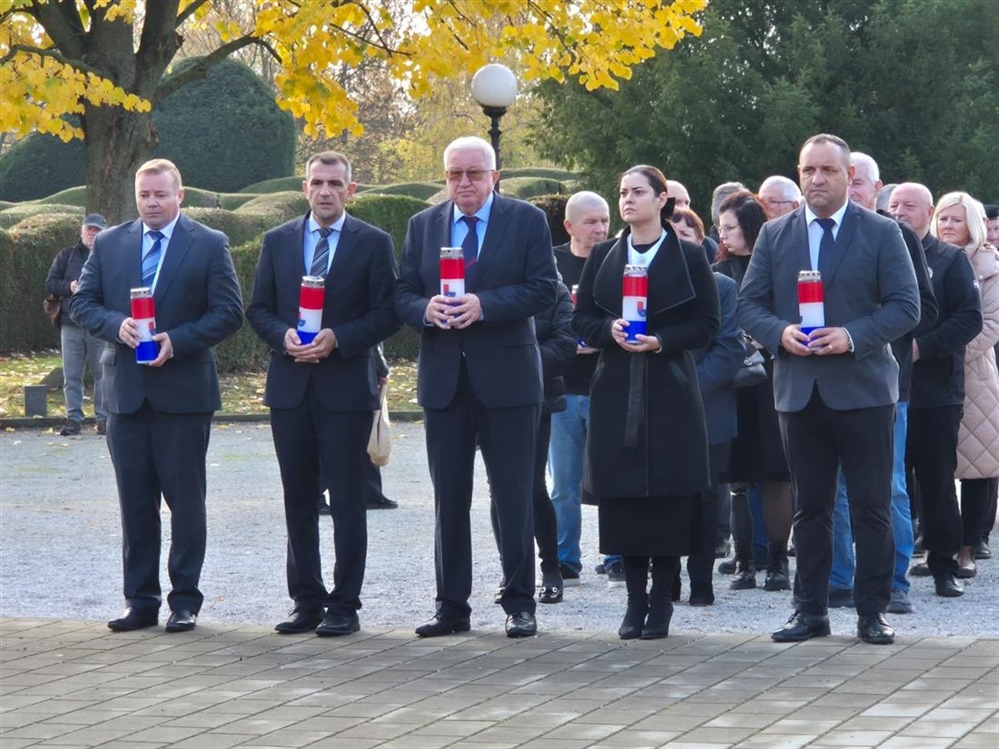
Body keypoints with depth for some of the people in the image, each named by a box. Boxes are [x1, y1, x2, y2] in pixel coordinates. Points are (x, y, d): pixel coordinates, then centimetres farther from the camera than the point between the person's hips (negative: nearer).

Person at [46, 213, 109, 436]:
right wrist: (69, 287, -9)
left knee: (103, 374, 0)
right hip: (71, 324, 2)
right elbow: (50, 283, 9)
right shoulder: (66, 256, 13)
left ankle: (103, 418, 8)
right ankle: (73, 418, 8)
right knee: (71, 375, 2)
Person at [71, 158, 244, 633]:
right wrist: (117, 325, -11)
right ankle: (140, 600, 12)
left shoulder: (209, 245, 0)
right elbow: (82, 303, 9)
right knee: (134, 501, 6)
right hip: (125, 392, 3)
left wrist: (176, 341, -16)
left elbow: (229, 313, -4)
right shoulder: (109, 244, 10)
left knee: (185, 499, 2)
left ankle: (185, 599, 8)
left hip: (183, 391, -3)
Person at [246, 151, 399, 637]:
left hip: (346, 387, -3)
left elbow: (386, 313, -3)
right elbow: (258, 309, 11)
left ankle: (344, 605, 3)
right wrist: (285, 336, -9)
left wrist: (337, 339, -15)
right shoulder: (277, 242, 11)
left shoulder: (373, 243, 1)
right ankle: (306, 601, 14)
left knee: (347, 499, -1)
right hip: (290, 388, 3)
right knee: (298, 500, 7)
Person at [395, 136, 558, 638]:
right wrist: (427, 310, -14)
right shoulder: (422, 226, 11)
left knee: (513, 496, 0)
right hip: (443, 378, 3)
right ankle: (451, 606, 13)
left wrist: (483, 305, -19)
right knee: (449, 499, 7)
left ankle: (519, 603, 7)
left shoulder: (527, 220, 1)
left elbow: (543, 289, -7)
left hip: (506, 376, -3)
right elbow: (402, 295, 8)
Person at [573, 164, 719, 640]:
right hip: (616, 394, 3)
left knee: (669, 494, -4)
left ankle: (661, 601, 4)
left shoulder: (688, 258, 2)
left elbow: (706, 325, -1)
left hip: (670, 392, -3)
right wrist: (610, 329, -10)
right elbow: (581, 320, 10)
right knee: (622, 495, 1)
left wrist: (660, 341, -15)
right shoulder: (603, 257, 11)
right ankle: (635, 601, 9)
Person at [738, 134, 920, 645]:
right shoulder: (774, 235, 9)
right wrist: (779, 333, -13)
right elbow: (749, 305, 8)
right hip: (799, 389, 3)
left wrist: (853, 336, -17)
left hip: (863, 388, -2)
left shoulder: (881, 234, 1)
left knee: (872, 507, 0)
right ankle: (811, 610, 14)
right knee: (810, 507, 8)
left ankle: (872, 612, 7)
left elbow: (906, 307, -4)